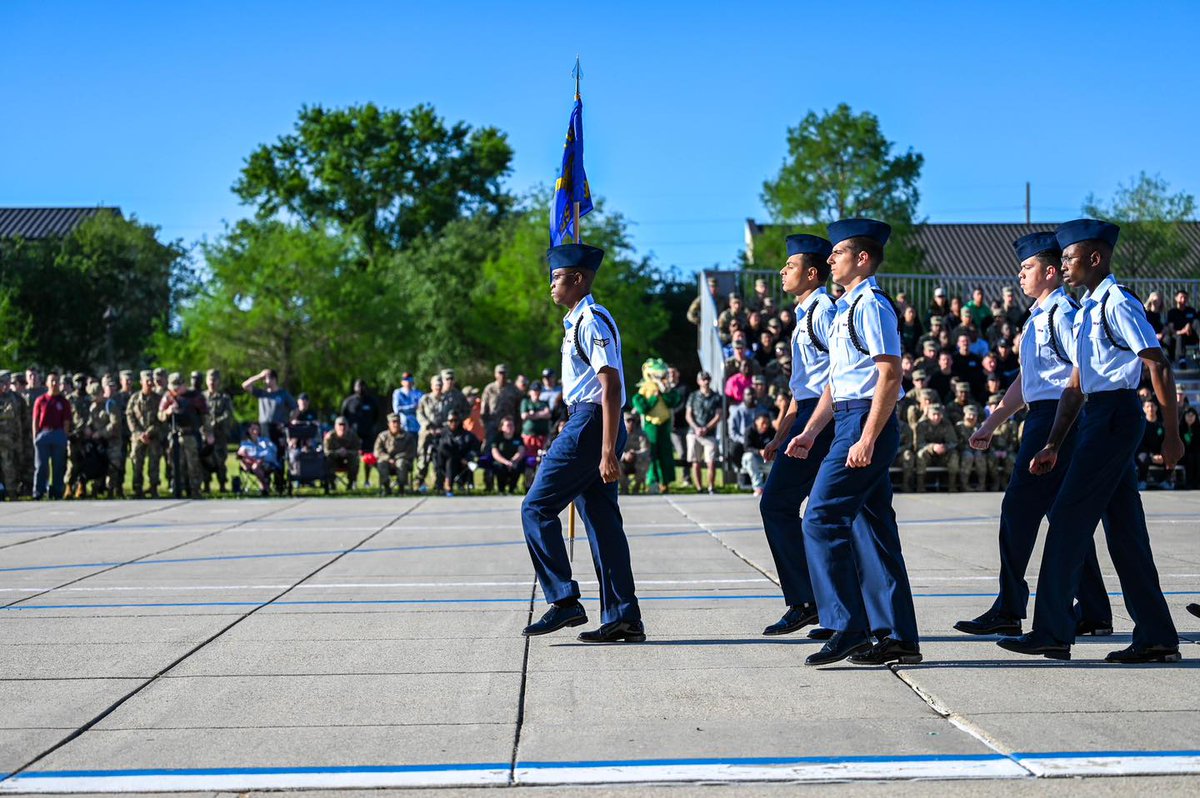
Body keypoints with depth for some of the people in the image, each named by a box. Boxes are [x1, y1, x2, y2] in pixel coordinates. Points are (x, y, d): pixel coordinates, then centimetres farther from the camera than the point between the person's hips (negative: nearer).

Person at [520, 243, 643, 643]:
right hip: (584, 422, 10)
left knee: (537, 508, -6)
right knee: (602, 521, 8)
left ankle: (564, 601, -5)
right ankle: (622, 618, 9)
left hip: (591, 425, -10)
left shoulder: (592, 321, -12)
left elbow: (611, 387, -19)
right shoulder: (578, 321, 19)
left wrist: (608, 452, -24)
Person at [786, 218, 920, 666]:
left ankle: (849, 628, -8)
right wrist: (810, 432, 18)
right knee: (871, 525, 9)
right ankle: (897, 637, 13)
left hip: (867, 423, -10)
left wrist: (866, 439, -23)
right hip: (851, 423, 10)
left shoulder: (871, 305, -11)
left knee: (821, 519, -11)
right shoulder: (845, 309, 19)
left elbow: (890, 376, -18)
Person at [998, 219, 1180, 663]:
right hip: (1097, 418, 10)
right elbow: (1075, 386, 20)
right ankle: (1156, 637, 13)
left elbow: (1160, 367, -14)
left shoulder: (1119, 306, -11)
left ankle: (1053, 632, -6)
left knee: (1069, 517, -9)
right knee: (1124, 528, 9)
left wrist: (1172, 435, -15)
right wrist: (1053, 445, 16)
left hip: (1116, 416, -10)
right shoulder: (1087, 311, 18)